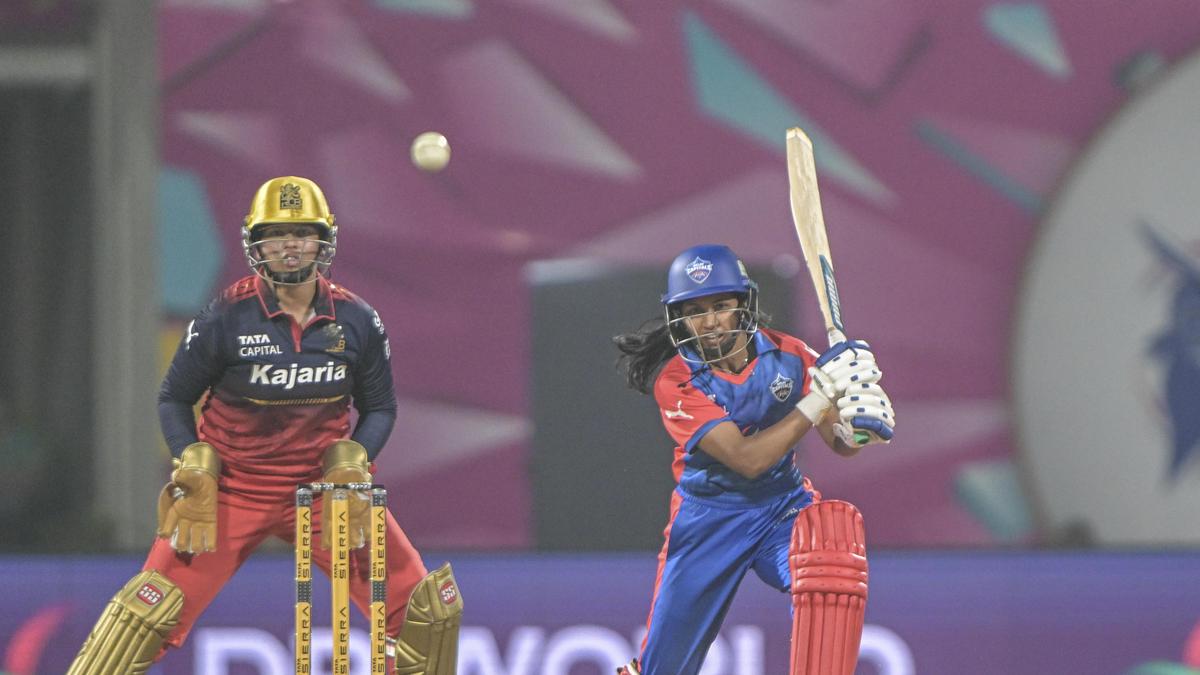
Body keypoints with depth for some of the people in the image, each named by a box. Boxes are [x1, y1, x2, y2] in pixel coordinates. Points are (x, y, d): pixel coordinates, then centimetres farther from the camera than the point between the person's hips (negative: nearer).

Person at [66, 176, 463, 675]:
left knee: (424, 605, -6)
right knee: (154, 607, -15)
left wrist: (354, 463, -10)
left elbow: (379, 408, 8)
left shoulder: (356, 321, -4)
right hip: (231, 490, -2)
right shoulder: (226, 317, -11)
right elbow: (174, 399, 1)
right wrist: (192, 473, -11)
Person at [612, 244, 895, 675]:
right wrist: (818, 398, -32)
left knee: (834, 539, -32)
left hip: (784, 505, 2)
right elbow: (746, 459, -26)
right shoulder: (675, 381, -17)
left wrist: (857, 425, -33)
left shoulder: (787, 355, -8)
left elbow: (839, 444, -9)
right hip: (709, 517, -2)